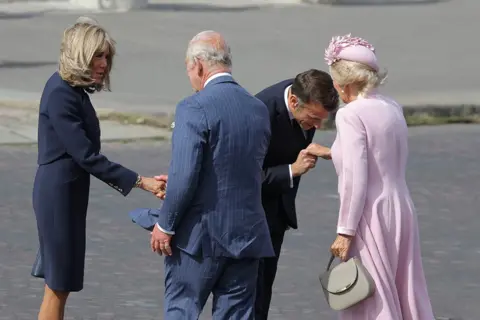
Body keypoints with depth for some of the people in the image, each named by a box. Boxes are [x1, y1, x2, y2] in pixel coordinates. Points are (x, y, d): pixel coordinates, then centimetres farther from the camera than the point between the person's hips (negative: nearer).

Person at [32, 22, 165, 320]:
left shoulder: (74, 89, 9)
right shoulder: (60, 94, -20)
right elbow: (86, 155, -23)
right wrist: (140, 182, -22)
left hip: (69, 191, 10)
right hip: (59, 193, -10)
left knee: (60, 283, 14)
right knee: (58, 285, -3)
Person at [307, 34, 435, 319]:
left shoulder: (351, 115, -14)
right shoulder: (392, 108, 9)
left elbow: (356, 179, -19)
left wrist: (345, 231, -15)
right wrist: (331, 153, 34)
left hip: (370, 218, -8)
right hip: (401, 210, 8)